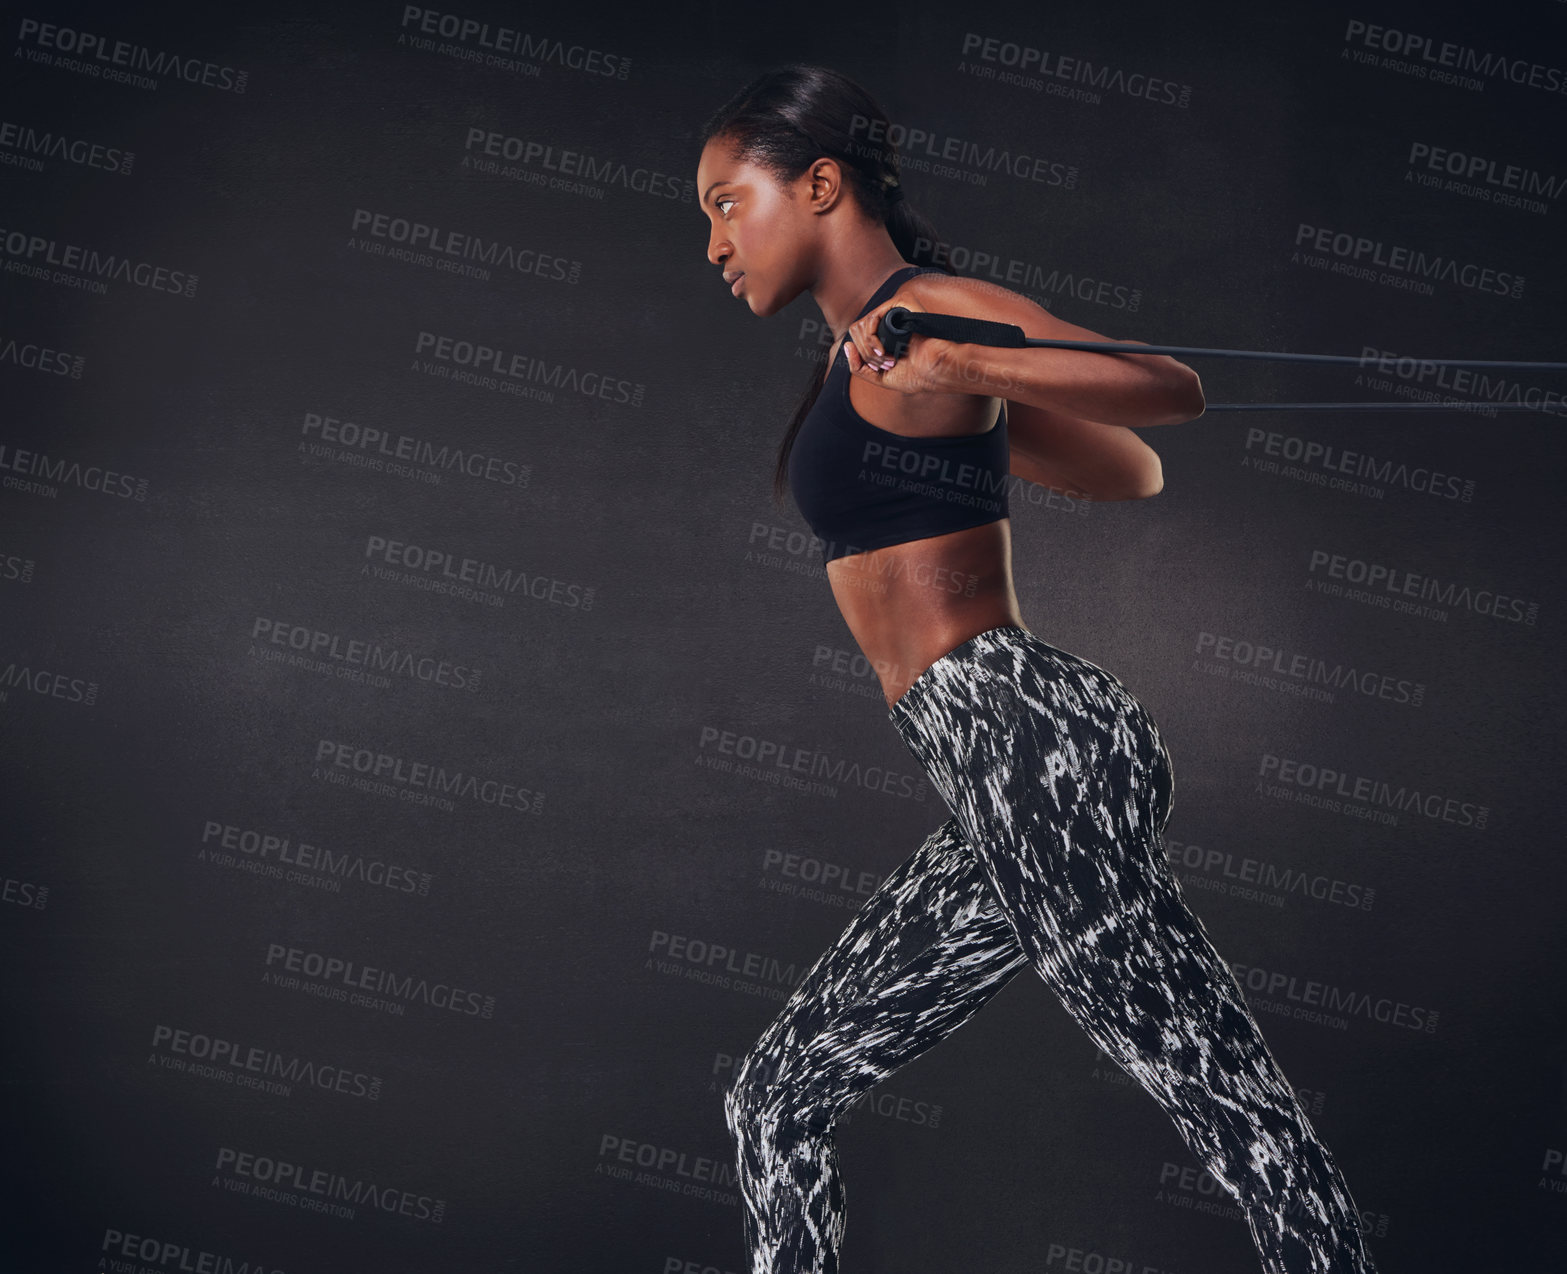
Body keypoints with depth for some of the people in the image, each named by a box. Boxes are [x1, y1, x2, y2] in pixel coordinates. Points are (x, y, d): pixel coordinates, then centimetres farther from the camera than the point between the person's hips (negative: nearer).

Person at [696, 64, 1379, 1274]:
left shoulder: (931, 307, -3)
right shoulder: (876, 355, 21)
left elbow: (1172, 389, -18)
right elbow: (1135, 474, 26)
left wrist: (958, 369, -29)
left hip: (1021, 740, -10)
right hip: (1002, 776, 10)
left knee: (1236, 1109, -5)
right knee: (777, 1102, 11)